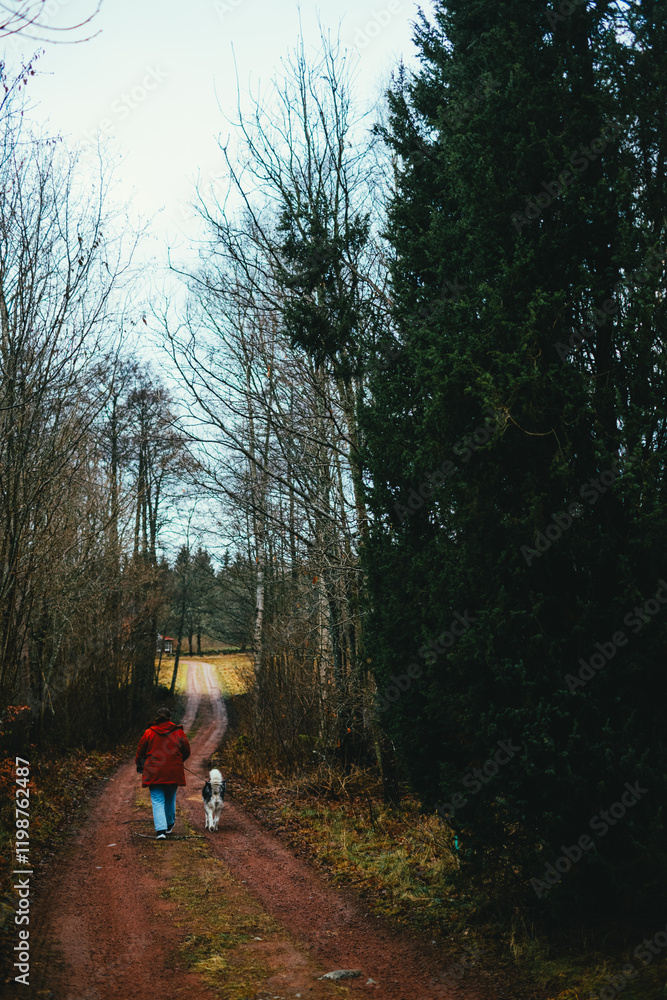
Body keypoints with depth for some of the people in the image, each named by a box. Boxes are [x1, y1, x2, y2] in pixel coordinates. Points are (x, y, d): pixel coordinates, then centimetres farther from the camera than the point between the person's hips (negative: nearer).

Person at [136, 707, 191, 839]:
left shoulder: (149, 732, -1)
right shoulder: (178, 732, 0)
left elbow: (140, 751, 6)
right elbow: (186, 752, 6)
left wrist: (140, 766, 23)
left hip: (154, 772, -1)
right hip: (174, 772, 1)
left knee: (157, 801, 1)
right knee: (170, 799, 19)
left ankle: (161, 830, -13)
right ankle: (169, 825, 36)